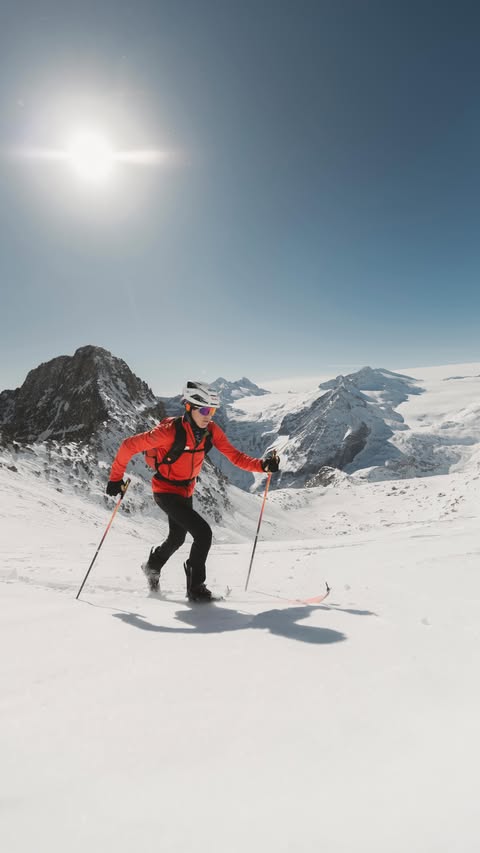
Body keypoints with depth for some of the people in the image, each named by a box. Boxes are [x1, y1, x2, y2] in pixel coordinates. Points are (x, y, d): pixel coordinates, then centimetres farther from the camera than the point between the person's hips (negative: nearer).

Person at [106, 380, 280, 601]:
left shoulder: (211, 430, -13)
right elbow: (129, 446, -23)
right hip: (165, 491, -7)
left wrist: (262, 465, -28)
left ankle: (152, 566, 56)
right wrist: (116, 478, -18)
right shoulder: (170, 431, -30)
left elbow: (235, 456, -13)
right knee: (203, 533, -19)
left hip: (186, 491, 7)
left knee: (177, 538, 27)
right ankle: (195, 588, 0)